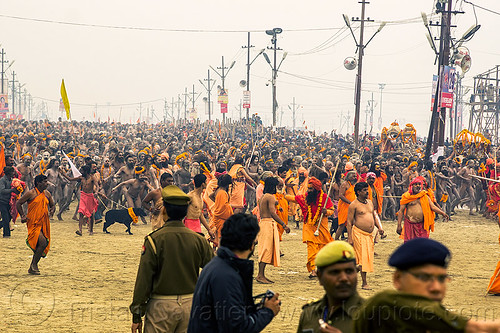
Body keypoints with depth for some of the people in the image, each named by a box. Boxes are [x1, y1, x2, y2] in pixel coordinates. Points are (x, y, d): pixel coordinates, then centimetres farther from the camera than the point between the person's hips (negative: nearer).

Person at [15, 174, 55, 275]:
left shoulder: (47, 194, 10)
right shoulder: (31, 193, -7)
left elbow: (52, 205, 23)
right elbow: (18, 203, 0)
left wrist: (51, 211, 1)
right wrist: (23, 216, -5)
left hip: (44, 224, 7)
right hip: (34, 224, -7)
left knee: (41, 246, 6)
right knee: (43, 242, -23)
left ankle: (32, 268, 21)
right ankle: (34, 264, -7)